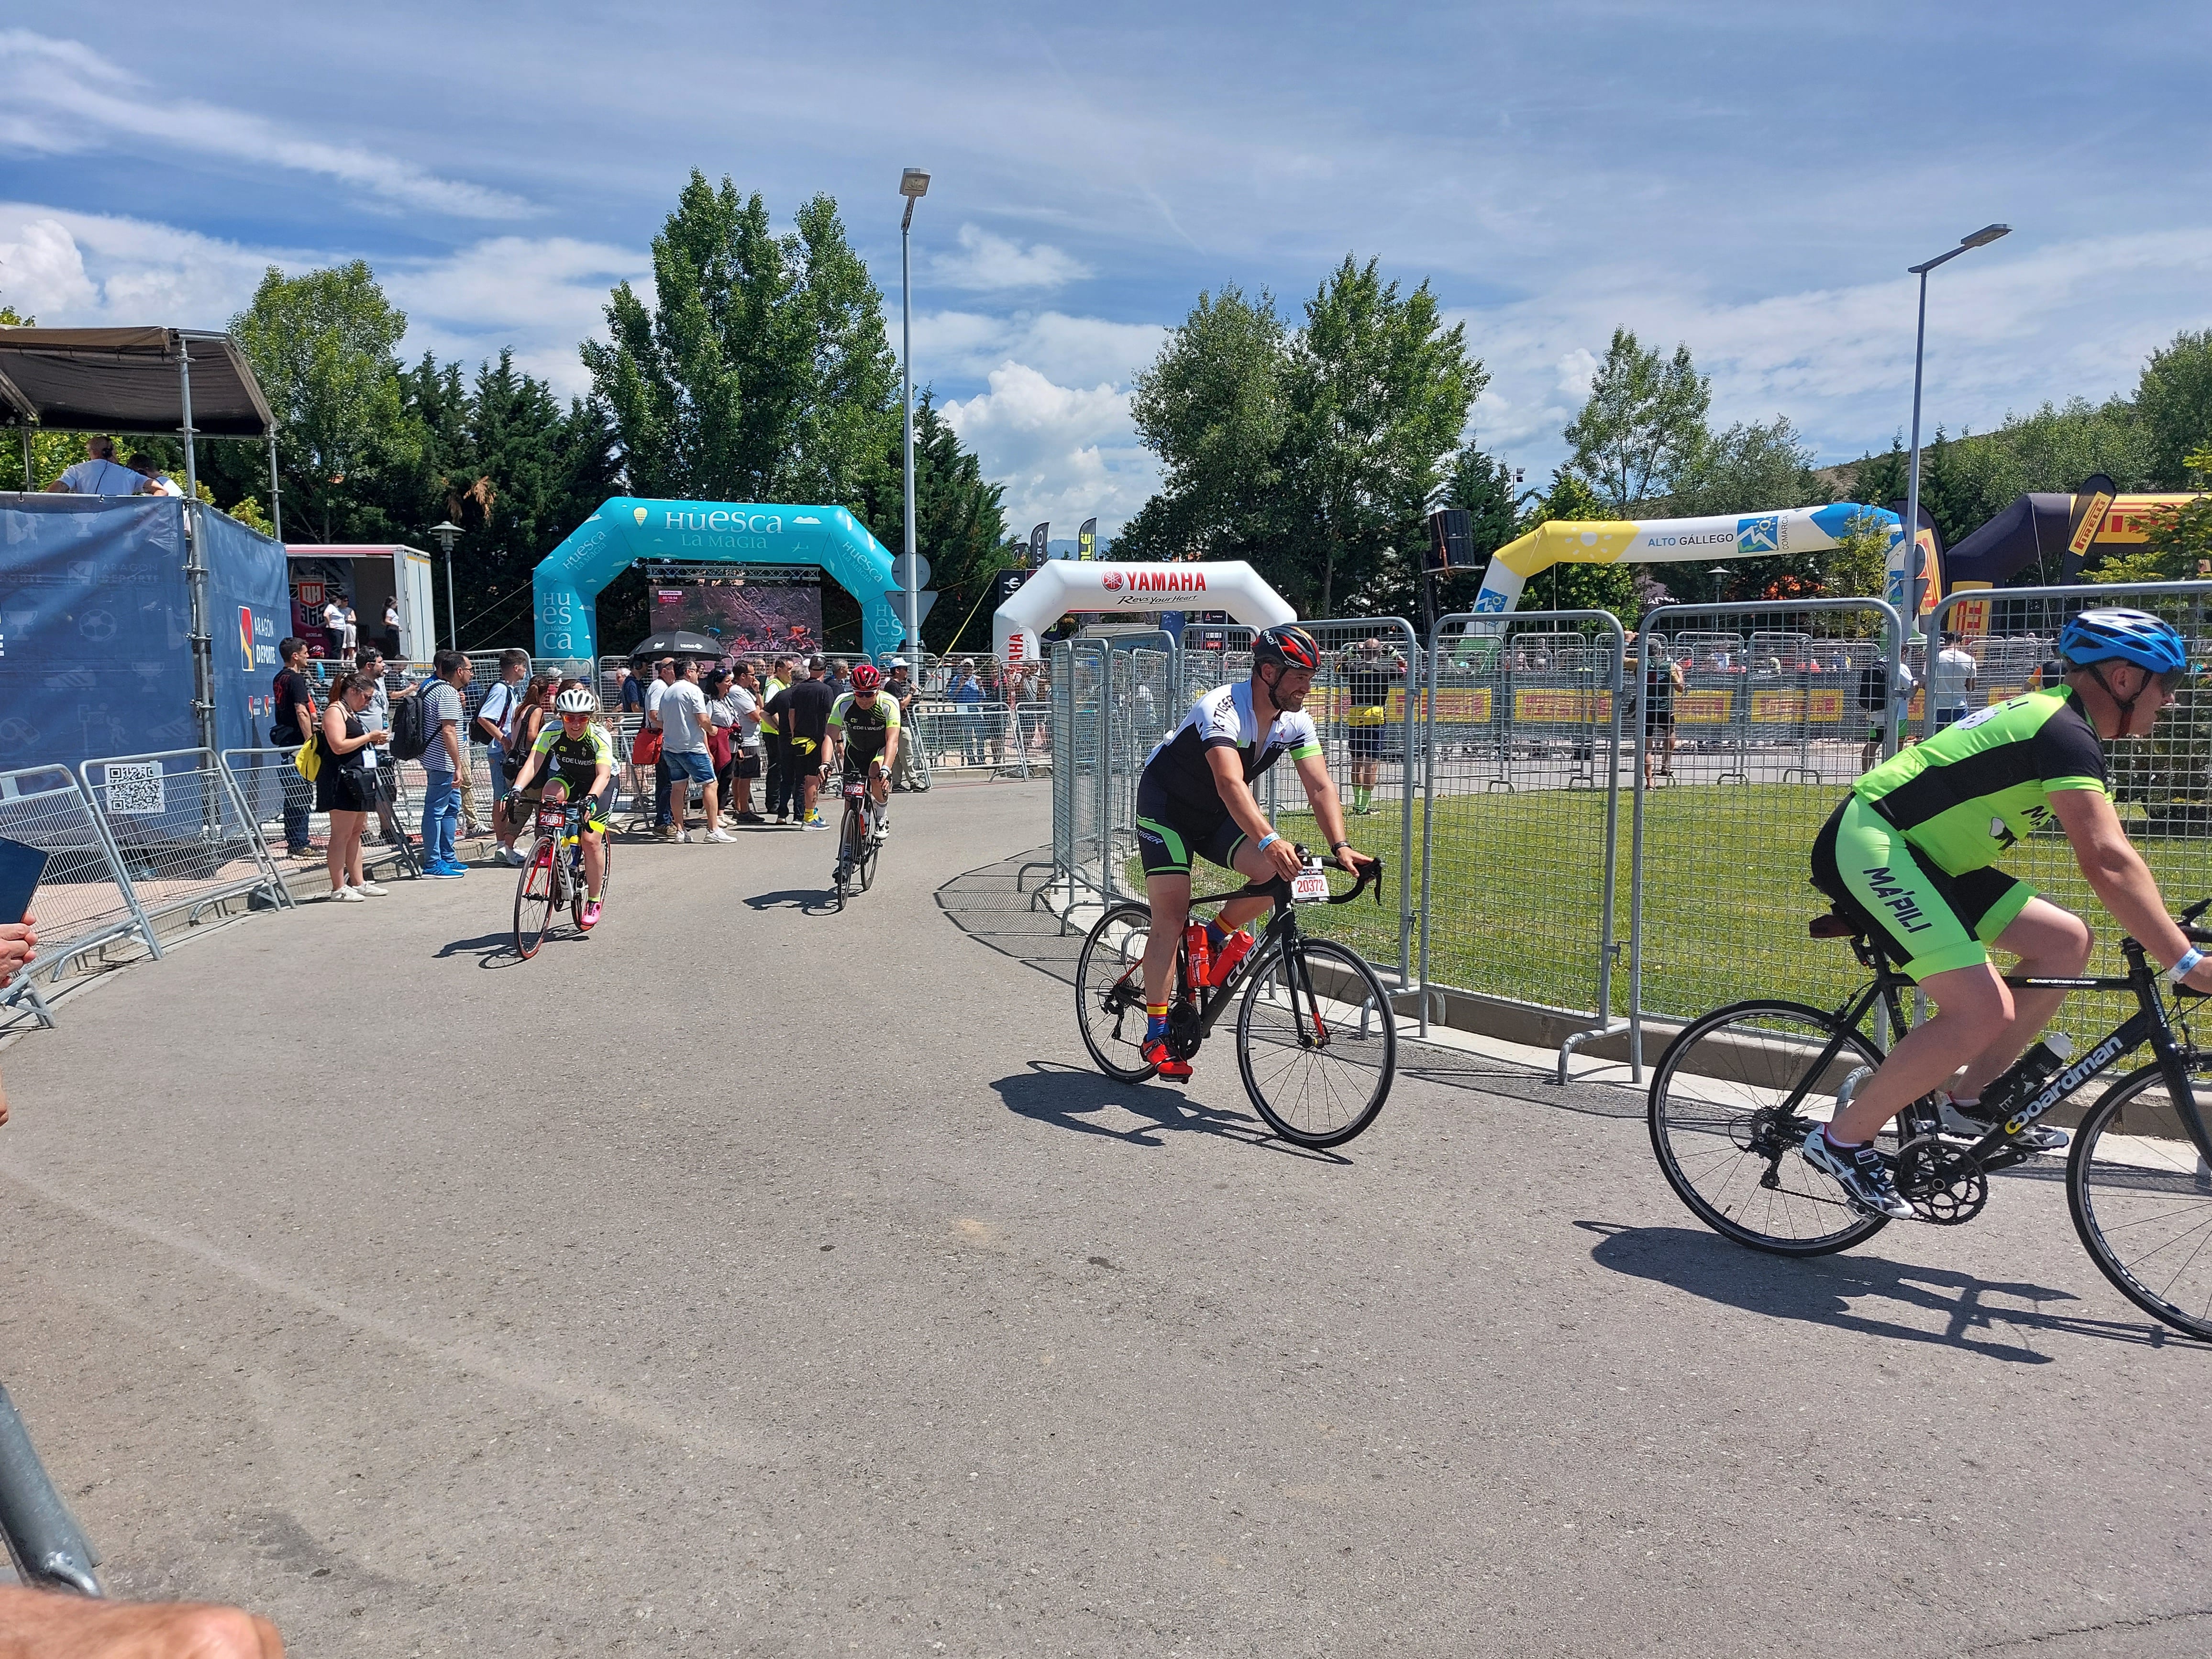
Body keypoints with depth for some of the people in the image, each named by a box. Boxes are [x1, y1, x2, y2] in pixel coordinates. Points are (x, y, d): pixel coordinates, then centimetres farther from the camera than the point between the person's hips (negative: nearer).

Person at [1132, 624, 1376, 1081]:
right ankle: (1157, 1035, -5)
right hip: (1166, 808, -6)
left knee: (1279, 871, -20)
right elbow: (1230, 782, -46)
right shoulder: (1222, 709, -32)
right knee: (1171, 919, -13)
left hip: (1217, 816, 6)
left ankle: (1220, 934, 6)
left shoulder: (1295, 722, -11)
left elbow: (1320, 785, -16)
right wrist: (1269, 839, -60)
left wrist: (1340, 847, -31)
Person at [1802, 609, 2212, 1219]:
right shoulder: (2066, 734, -15)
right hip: (1867, 846, -11)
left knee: (2066, 941, 10)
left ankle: (1969, 1098, 16)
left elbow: (2108, 855, 23)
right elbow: (2107, 863, -25)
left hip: (1917, 854, 11)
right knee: (1982, 1013, -19)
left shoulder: (2052, 718, 17)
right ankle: (1844, 1139, -6)